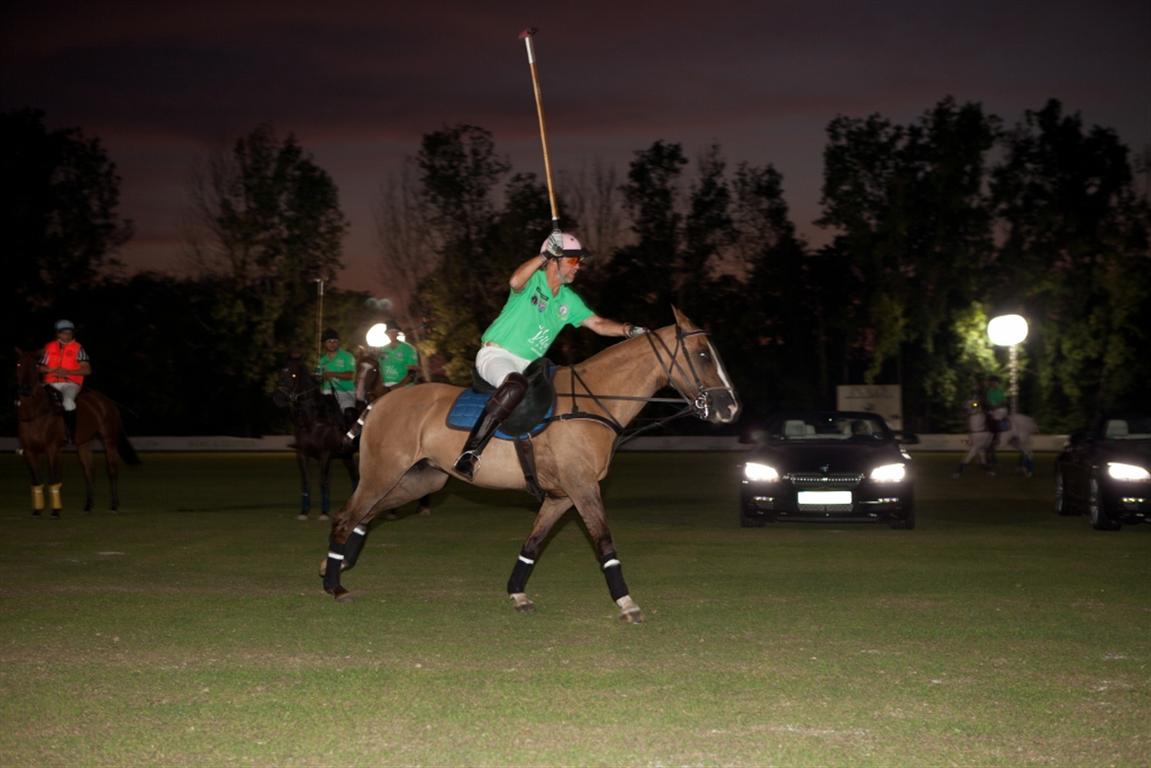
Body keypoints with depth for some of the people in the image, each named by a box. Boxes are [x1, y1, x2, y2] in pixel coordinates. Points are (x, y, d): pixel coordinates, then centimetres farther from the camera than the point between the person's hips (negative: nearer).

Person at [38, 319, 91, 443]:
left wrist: (68, 372, -14)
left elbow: (87, 370, -2)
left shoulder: (77, 348, 6)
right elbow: (41, 368, 13)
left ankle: (72, 434, -26)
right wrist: (53, 370, -7)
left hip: (71, 383, -3)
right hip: (52, 384, 3)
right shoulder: (49, 347, 13)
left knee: (68, 401, -35)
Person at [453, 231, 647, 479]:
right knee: (516, 385, -39)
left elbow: (598, 324, 10)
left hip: (527, 365, 9)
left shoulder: (569, 300, 12)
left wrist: (628, 330, -7)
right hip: (495, 355, -9)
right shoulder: (532, 281, -9)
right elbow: (515, 281, -32)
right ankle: (471, 450, -43)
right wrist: (545, 255, -26)